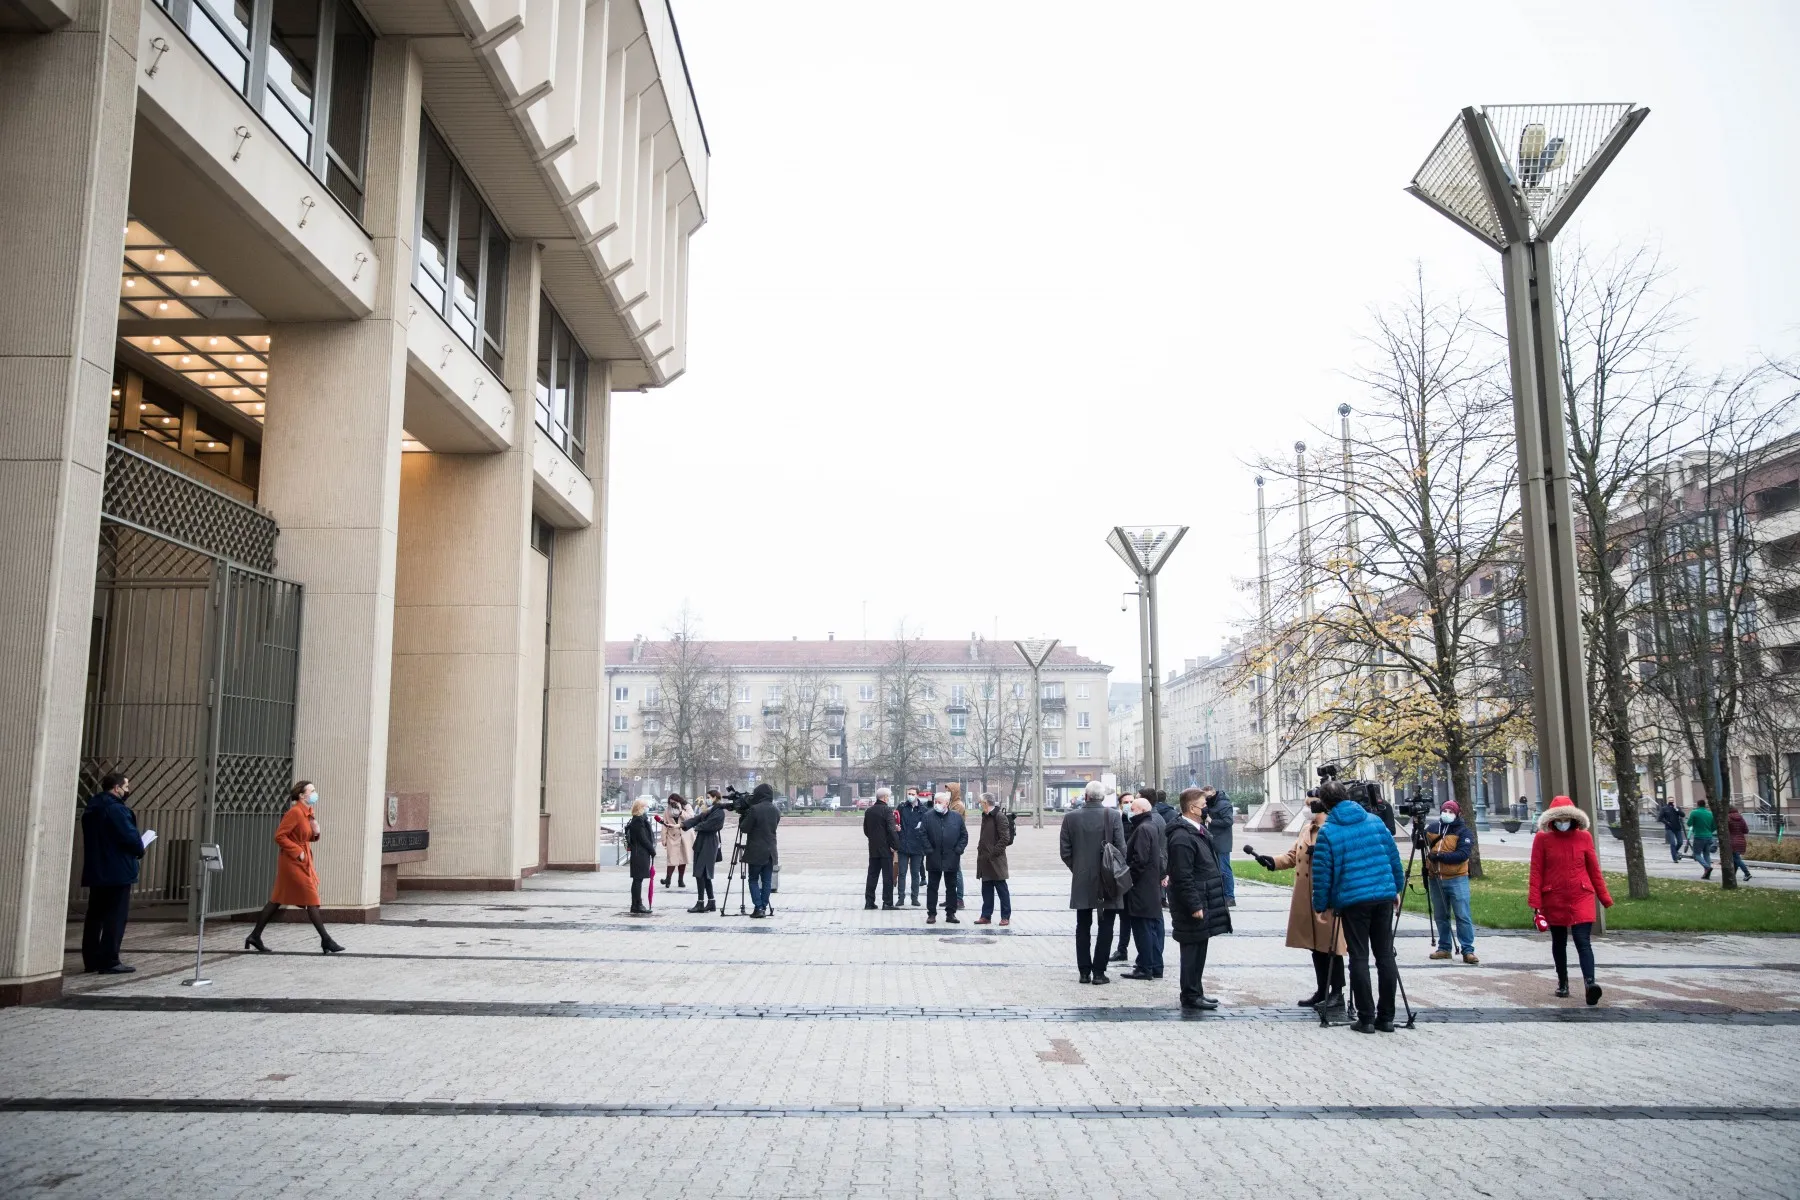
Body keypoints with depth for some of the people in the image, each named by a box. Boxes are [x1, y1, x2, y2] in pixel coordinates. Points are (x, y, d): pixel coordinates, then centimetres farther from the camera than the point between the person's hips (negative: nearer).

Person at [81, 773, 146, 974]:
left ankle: (91, 959, 17)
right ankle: (109, 961, -6)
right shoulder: (115, 808, -16)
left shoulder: (91, 808, 14)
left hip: (95, 870, 9)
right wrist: (139, 850, 0)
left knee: (95, 915, 13)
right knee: (116, 917, -5)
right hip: (118, 872, -9)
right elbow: (130, 836, -21)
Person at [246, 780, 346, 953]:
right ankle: (326, 940, -2)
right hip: (292, 861, -9)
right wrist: (298, 852, -20)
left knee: (277, 900, 14)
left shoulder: (309, 812, 10)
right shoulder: (295, 812, -18)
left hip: (303, 861, 9)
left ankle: (255, 936, 21)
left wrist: (315, 833, 0)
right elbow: (279, 836, -19)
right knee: (311, 900, -6)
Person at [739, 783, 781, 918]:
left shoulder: (754, 809, -15)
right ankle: (764, 908, 9)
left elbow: (744, 829, -10)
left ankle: (758, 907, -5)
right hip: (770, 851, 5)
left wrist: (743, 817, 7)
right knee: (767, 881, 9)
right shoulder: (776, 811, 5)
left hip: (756, 851, -5)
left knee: (753, 880, 4)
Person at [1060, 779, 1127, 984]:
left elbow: (1065, 852, -2)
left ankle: (1084, 971, 12)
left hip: (1081, 882, 2)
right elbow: (1121, 849, -9)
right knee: (1105, 928, 5)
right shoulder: (1113, 816, -9)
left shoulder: (1071, 818, -4)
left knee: (1083, 927, 11)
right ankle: (1098, 971, 3)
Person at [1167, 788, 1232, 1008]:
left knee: (1198, 949, 16)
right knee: (1192, 949, -1)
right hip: (1194, 903, -10)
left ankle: (1196, 992, 25)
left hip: (1203, 901, 10)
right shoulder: (1182, 838, -20)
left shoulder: (1198, 831, 13)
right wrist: (1194, 906, -22)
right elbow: (1183, 877, -22)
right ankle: (1190, 996, 7)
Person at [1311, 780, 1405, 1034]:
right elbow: (1394, 858, 11)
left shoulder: (1327, 832, -5)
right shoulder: (1375, 822, 7)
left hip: (1352, 900, -4)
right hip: (1384, 896, 4)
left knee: (1359, 958, 2)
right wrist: (1396, 889, 22)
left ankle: (1366, 1018, 3)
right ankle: (1386, 1017, 14)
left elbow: (1322, 873, -5)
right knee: (1385, 955, 9)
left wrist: (1320, 905, 5)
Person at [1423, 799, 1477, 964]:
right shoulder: (1431, 828, 8)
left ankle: (1468, 950, -1)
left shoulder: (1463, 831, -5)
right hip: (1435, 879, 4)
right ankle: (1444, 948, 20)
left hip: (1457, 879, -4)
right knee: (1440, 916, 11)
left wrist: (1439, 856, -22)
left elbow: (1463, 854, -17)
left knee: (1463, 916, -6)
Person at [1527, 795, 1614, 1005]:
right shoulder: (1542, 839, -2)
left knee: (1582, 940, -13)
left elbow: (1594, 869, 7)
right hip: (1553, 899, 1)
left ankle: (1590, 983, -25)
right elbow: (1536, 872, -2)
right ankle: (1562, 982, 29)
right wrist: (1535, 902, -5)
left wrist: (1604, 897, 10)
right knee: (1559, 942, 14)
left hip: (1581, 897, -1)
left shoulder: (1584, 837, 1)